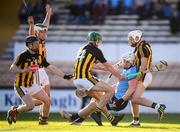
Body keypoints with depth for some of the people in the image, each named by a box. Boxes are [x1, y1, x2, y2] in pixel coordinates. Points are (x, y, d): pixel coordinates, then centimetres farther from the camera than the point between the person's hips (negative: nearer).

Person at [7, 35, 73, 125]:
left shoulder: (39, 57, 3)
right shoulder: (23, 56, -17)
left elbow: (51, 68, 5)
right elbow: (12, 68, -23)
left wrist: (64, 76, 0)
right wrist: (22, 70, -41)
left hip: (33, 85, 7)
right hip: (21, 86, -7)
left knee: (47, 101, 2)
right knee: (30, 106, -21)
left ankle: (44, 120, 22)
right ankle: (14, 111, 4)